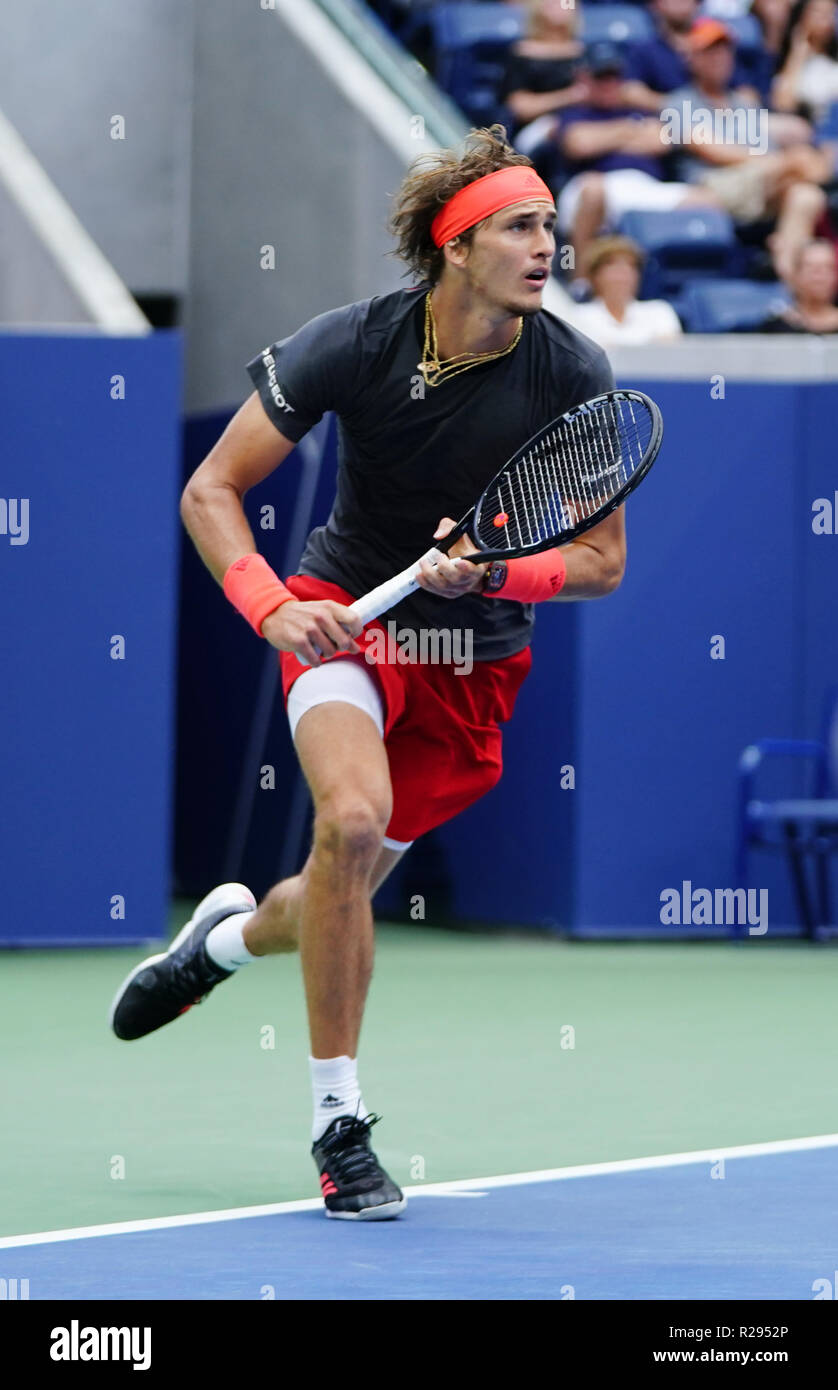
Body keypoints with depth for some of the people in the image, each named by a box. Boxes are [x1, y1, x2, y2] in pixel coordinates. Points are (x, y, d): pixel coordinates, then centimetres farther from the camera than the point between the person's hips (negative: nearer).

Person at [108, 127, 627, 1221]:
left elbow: (603, 558, -7)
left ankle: (232, 934, 48)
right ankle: (338, 1121, -19)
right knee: (352, 815, -31)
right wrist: (272, 609, -26)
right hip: (347, 614, -3)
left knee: (340, 899, 8)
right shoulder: (352, 345, -18)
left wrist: (496, 572, -26)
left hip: (477, 658, 3)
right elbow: (210, 490, -10)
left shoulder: (573, 373, -15)